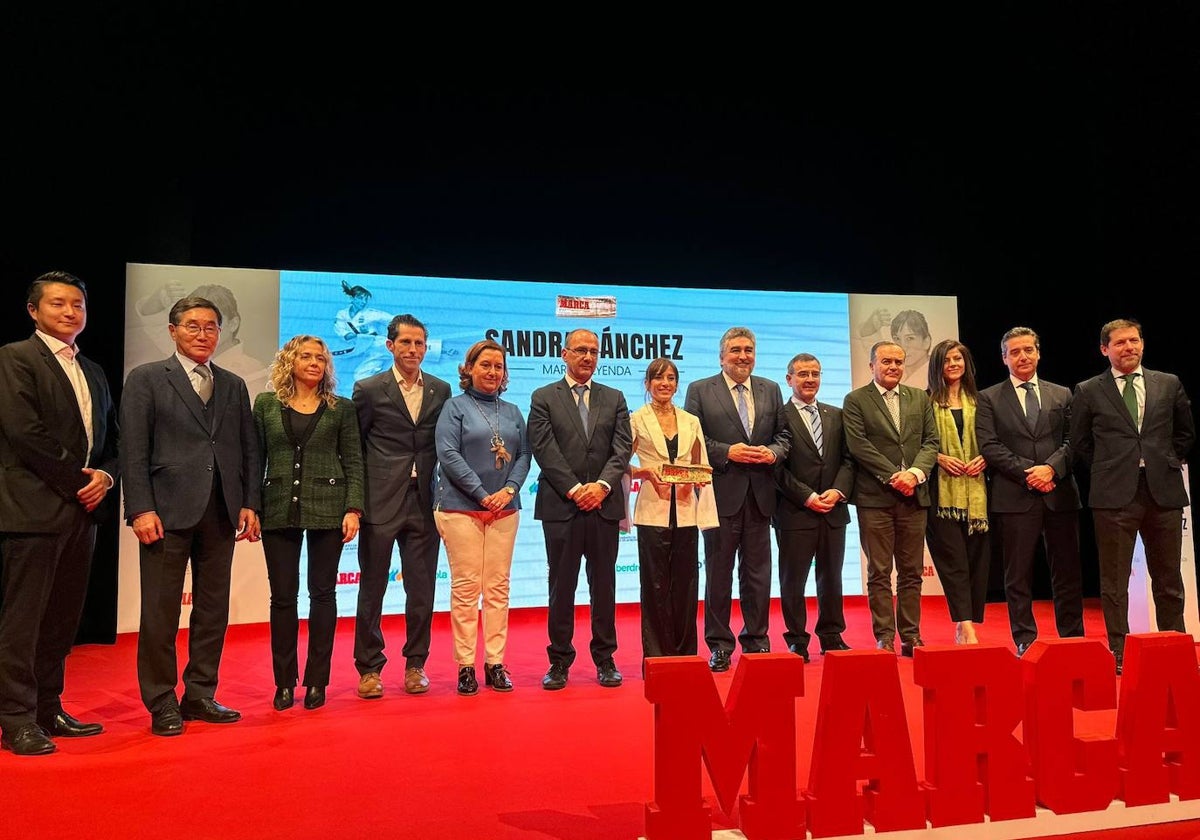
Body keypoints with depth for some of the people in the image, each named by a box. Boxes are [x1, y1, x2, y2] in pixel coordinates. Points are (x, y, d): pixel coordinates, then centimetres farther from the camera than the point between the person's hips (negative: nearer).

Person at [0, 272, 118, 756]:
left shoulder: (93, 372, 19)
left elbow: (110, 439, 18)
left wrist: (104, 476, -2)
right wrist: (77, 479, -12)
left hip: (82, 509, 7)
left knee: (64, 617, 11)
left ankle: (48, 709, 21)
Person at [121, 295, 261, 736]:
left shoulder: (234, 385, 15)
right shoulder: (145, 379, 3)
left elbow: (248, 450, 13)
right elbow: (133, 450, -4)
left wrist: (249, 504, 4)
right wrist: (141, 509, -12)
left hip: (221, 514, 4)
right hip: (167, 512, -4)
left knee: (213, 609, 9)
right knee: (160, 612, 2)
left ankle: (200, 695, 20)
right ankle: (162, 703, 13)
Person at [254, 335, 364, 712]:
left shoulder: (341, 409, 5)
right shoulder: (266, 405, 8)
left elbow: (354, 463, 2)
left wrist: (353, 509, -7)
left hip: (328, 509, -1)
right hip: (279, 510, 1)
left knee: (322, 593, 4)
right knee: (283, 596, 4)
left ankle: (317, 681, 14)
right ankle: (285, 682, 15)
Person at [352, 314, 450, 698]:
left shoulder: (440, 390, 9)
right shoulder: (368, 389, 0)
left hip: (424, 503, 3)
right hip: (381, 503, -2)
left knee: (422, 589, 8)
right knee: (372, 589, 6)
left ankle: (415, 664, 22)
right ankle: (369, 667, 18)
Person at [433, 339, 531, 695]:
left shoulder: (512, 412, 15)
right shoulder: (455, 406, 2)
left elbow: (524, 455, 10)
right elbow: (448, 454, -8)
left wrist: (510, 489, -8)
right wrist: (482, 494, -14)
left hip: (504, 510, 4)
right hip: (461, 508, -4)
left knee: (498, 587, 5)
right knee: (465, 587, -2)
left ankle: (496, 662, 12)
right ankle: (465, 666, 5)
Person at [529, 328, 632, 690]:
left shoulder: (614, 398, 13)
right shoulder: (543, 398, 5)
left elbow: (622, 448, 4)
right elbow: (545, 450, -4)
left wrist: (602, 485, -11)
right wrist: (575, 490, -12)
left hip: (605, 505, 2)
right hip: (561, 505, -2)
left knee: (604, 585, 8)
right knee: (561, 586, 4)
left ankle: (605, 658, 18)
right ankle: (559, 660, 13)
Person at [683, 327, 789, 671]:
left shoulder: (770, 390, 12)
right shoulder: (700, 391, 0)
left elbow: (783, 434, 13)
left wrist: (773, 452, -7)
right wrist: (727, 452, -16)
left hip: (760, 493, 4)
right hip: (721, 492, -3)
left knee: (757, 572, 10)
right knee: (718, 572, 4)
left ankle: (756, 640, 22)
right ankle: (719, 644, 14)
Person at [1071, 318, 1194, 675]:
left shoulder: (1169, 384, 9)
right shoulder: (1088, 391, 3)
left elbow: (1186, 432, 17)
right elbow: (1080, 443, 9)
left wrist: (1166, 463, 9)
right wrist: (1107, 471, 3)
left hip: (1163, 490, 2)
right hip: (1114, 494, -2)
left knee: (1168, 578, 10)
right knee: (1114, 579, 1)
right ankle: (1118, 654, 9)